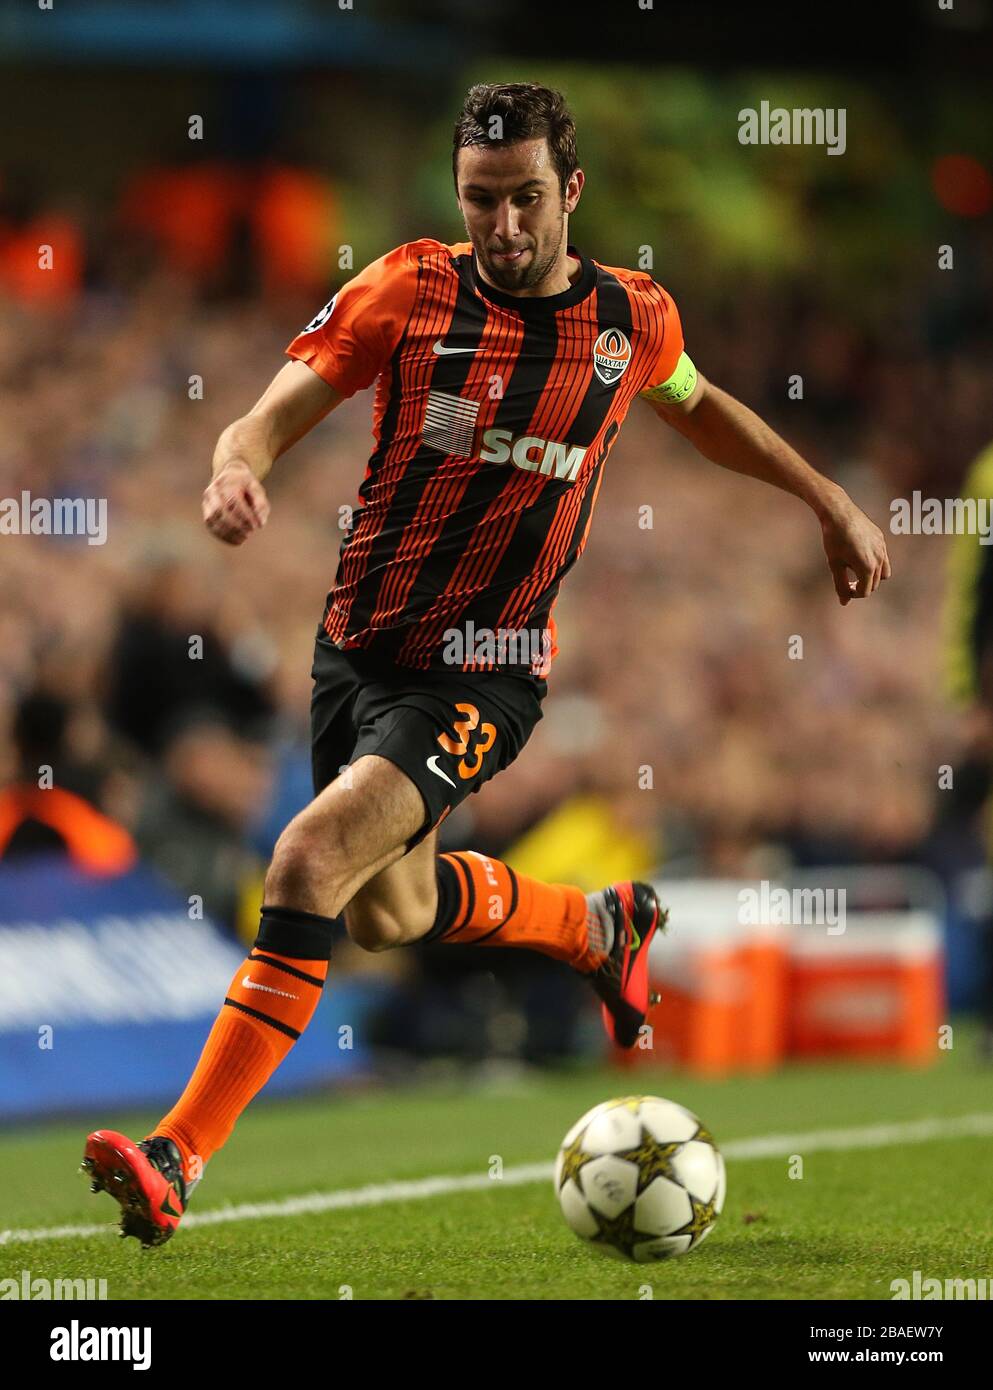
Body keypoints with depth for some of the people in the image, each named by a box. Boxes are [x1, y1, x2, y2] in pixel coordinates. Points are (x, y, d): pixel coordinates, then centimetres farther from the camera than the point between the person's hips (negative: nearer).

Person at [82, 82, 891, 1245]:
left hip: (482, 675, -3)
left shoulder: (633, 318, -1)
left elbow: (695, 406, 22)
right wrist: (237, 468, -35)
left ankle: (181, 1160, -23)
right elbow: (275, 414, -12)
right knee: (391, 915, 19)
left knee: (312, 858, -24)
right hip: (356, 650, 3)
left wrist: (830, 502, 23)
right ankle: (600, 926, 50)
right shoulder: (410, 288, -6)